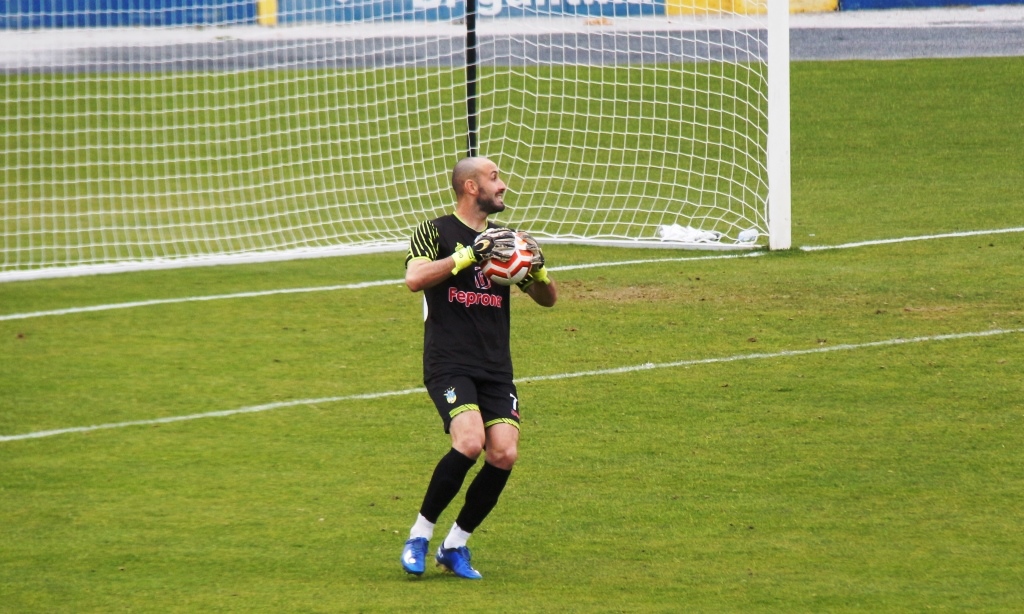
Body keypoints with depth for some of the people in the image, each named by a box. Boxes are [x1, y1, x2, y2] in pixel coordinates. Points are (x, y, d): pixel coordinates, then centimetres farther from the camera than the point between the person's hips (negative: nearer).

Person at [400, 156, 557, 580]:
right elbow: (414, 278, -18)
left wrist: (538, 268, -1)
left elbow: (548, 299, 20)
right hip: (449, 365, -5)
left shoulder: (503, 239, 17)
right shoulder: (435, 232, 1)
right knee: (469, 442, -26)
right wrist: (470, 255, -22)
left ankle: (455, 545, 6)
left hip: (496, 369, 5)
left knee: (504, 454, -12)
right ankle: (420, 534, -8)